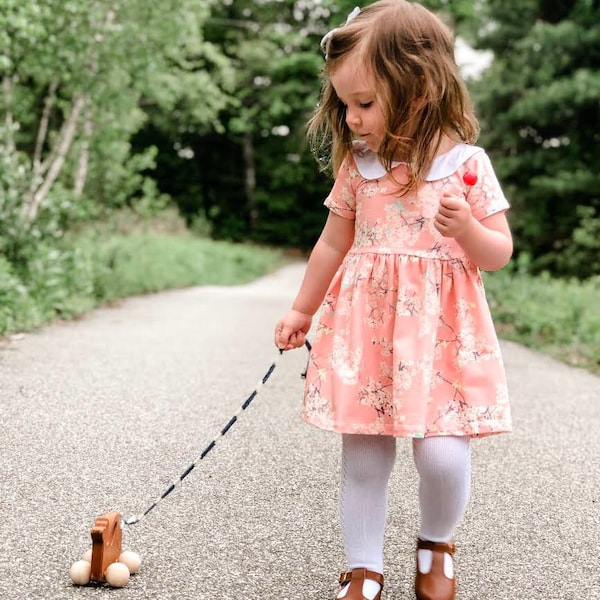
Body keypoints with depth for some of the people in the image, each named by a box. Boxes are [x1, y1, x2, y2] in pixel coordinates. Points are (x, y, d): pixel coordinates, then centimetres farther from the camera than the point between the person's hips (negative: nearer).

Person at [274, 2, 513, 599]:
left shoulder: (465, 163, -4)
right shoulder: (356, 165, 4)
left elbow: (499, 253, 1)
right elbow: (333, 243, 16)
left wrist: (468, 228, -21)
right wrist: (302, 311, 22)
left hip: (440, 328, -2)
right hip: (365, 325, 3)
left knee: (443, 454, -10)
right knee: (362, 458, 4)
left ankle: (435, 544, 22)